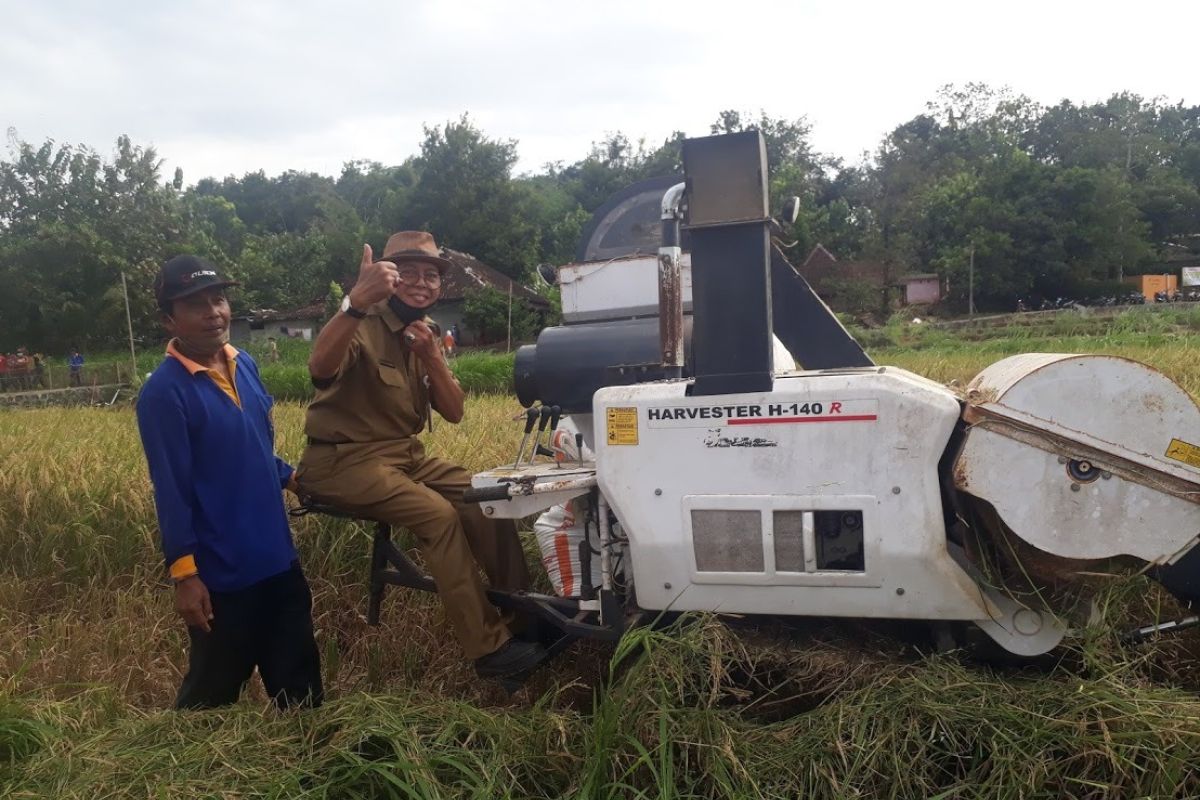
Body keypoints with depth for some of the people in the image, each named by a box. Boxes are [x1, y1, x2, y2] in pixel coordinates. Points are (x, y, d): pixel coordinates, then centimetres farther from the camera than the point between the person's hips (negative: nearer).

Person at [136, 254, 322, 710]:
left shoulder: (244, 365, 4)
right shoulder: (164, 392, -17)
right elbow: (171, 490, -17)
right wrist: (184, 573, -17)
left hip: (277, 558, 7)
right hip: (222, 573, -7)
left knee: (299, 681, 20)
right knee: (212, 694, 13)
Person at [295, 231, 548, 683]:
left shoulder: (427, 332, 8)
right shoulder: (363, 325, -15)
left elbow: (454, 412, 1)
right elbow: (320, 369, -39)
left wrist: (431, 357, -16)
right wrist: (357, 302, -54)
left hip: (404, 454, 8)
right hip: (345, 461, -8)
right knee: (438, 514, -26)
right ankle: (488, 648, -19)